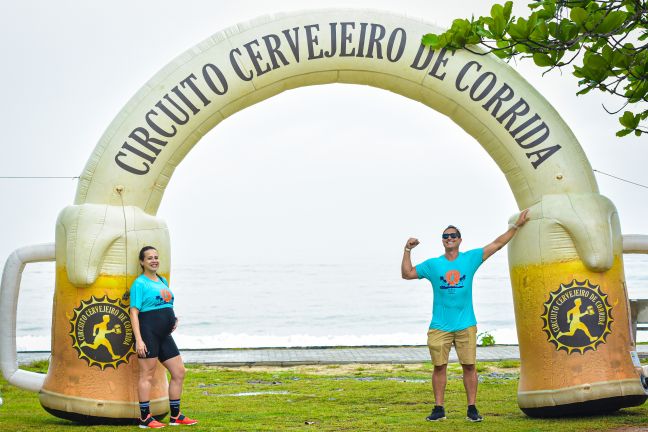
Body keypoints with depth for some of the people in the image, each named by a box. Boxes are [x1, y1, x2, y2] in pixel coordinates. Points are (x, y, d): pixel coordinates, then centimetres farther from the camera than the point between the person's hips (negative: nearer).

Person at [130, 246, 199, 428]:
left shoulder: (163, 281, 18)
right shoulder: (139, 283, -6)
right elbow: (134, 313, -12)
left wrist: (173, 319, 12)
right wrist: (138, 340, -19)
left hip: (164, 335, 8)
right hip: (148, 332, -8)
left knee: (179, 372, 9)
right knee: (147, 374, -4)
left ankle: (175, 416, 18)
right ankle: (145, 418, 3)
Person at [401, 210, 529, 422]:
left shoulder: (470, 259, 7)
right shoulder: (433, 264, 7)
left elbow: (497, 244, 10)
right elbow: (407, 274, 10)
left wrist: (517, 225, 10)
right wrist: (407, 250, 2)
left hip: (465, 325, 0)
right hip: (439, 326, 0)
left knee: (469, 366, 0)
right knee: (439, 366, 1)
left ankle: (472, 408, 7)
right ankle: (438, 409, 8)